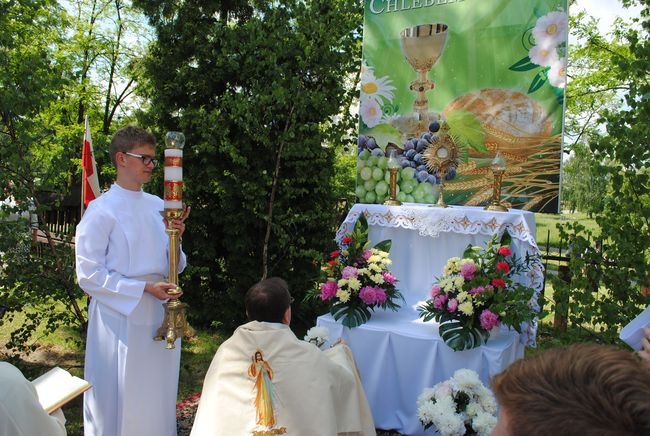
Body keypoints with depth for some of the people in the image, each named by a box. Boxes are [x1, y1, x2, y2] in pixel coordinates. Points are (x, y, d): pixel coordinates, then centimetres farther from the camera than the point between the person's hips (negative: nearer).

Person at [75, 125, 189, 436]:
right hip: (120, 318, -5)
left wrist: (175, 239, -9)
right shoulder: (102, 210, -8)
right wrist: (144, 288, -16)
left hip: (160, 316, 5)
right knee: (120, 402, 5)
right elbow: (88, 274, -11)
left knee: (157, 397, 15)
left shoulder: (159, 207, 7)